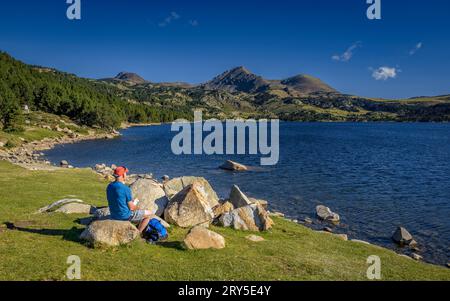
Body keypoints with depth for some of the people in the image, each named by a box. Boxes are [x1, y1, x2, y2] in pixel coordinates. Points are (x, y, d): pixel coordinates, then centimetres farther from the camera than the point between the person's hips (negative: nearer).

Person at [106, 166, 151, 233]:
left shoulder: (109, 186, -1)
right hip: (125, 216, -8)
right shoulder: (126, 189, -23)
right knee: (149, 214, 10)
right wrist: (135, 202, 5)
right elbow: (131, 208, -16)